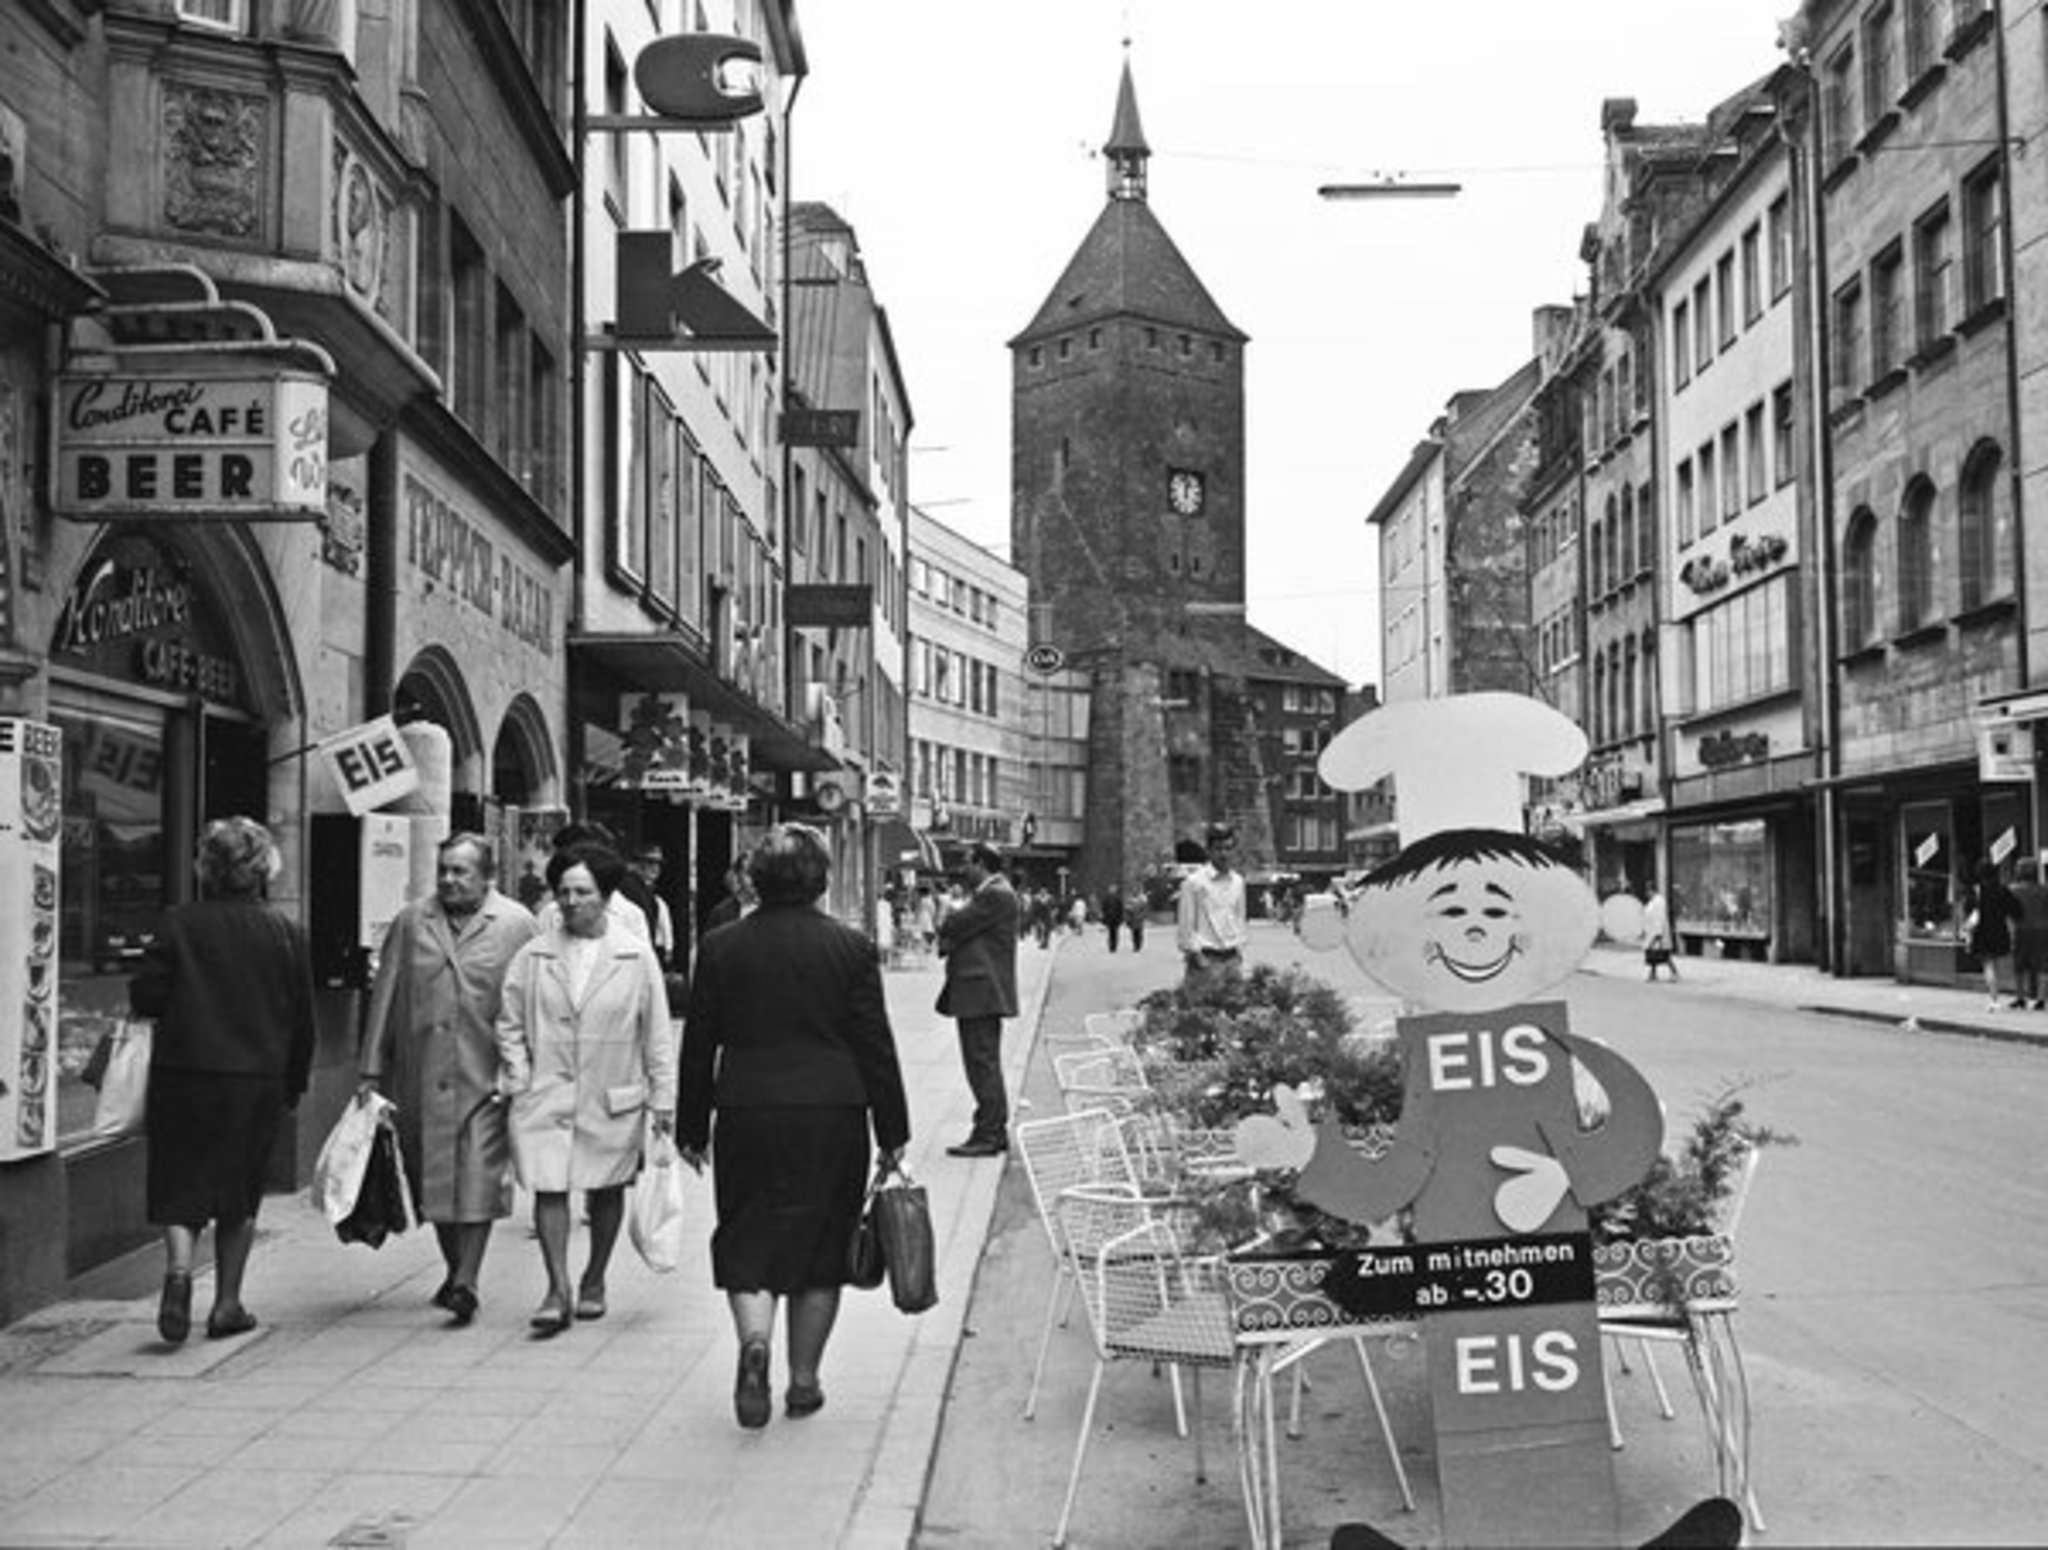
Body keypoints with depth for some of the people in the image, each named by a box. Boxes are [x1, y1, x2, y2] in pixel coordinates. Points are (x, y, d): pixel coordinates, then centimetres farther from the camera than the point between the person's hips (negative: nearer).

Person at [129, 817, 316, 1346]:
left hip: (185, 1071, -1)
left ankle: (179, 1268, -15)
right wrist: (294, 1084, 14)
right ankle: (227, 1303, 16)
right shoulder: (285, 931, 0)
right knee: (240, 1191, 13)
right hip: (259, 1079, 1)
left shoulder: (180, 923, -5)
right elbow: (303, 1019, 3)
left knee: (178, 1186, 10)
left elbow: (145, 997, -7)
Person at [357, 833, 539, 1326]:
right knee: (431, 1178, 13)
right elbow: (384, 998, 9)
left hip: (487, 1079, -3)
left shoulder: (517, 926, -2)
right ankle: (455, 1269, 30)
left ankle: (466, 1282, -3)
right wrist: (370, 1071, 6)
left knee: (478, 1180, -9)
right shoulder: (410, 923, 7)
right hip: (420, 1077, 4)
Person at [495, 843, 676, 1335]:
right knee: (548, 1188, -7)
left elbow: (657, 1033, 1)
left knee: (606, 1191, 11)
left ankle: (594, 1281, 29)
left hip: (613, 1097, 0)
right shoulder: (532, 956, 1)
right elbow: (509, 1024, 9)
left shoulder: (637, 957, -2)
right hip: (545, 1095, 0)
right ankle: (558, 1289, 0)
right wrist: (519, 1078, -2)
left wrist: (662, 1098, 0)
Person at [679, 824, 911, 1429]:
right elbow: (876, 1045, -1)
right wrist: (892, 1131, 6)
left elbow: (698, 1046, 4)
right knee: (821, 1246, 11)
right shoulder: (851, 947, -3)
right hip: (833, 1116, 0)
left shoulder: (720, 948, 0)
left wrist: (693, 1129, 13)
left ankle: (754, 1343, -15)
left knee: (746, 1242, 10)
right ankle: (804, 1380, 17)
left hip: (748, 1114, 0)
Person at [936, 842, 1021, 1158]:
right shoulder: (986, 893, 19)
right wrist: (950, 941, -2)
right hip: (977, 991, 11)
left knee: (983, 1062, -8)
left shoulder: (997, 895, -15)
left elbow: (955, 927, -14)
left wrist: (945, 939, 5)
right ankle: (996, 1131, 21)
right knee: (985, 1062, 15)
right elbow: (959, 930, 17)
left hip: (982, 990, -11)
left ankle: (987, 1135, -5)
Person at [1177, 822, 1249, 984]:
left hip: (1231, 958, 5)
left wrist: (1239, 950, 10)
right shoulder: (1194, 882, -5)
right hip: (1207, 959, -5)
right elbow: (1185, 925, -4)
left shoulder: (1238, 882, 12)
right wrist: (1197, 955, -9)